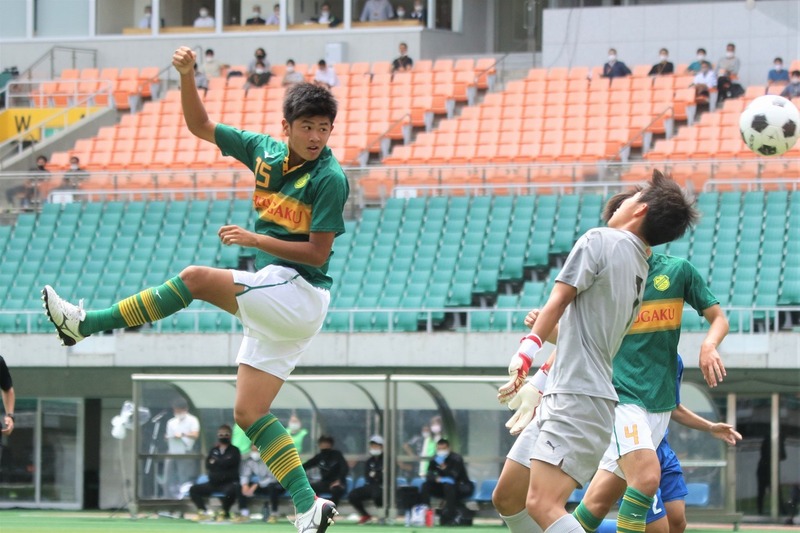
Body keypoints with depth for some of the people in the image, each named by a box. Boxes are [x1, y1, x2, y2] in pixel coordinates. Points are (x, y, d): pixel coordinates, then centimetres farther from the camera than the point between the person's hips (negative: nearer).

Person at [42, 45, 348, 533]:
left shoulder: (330, 178, -12)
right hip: (273, 305, 8)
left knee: (196, 278, -21)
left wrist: (254, 239, -21)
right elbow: (201, 126, 13)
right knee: (249, 413, 4)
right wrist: (188, 76, -3)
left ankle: (86, 324, -15)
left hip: (301, 292, -8)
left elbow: (317, 253, -15)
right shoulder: (266, 151, 7)